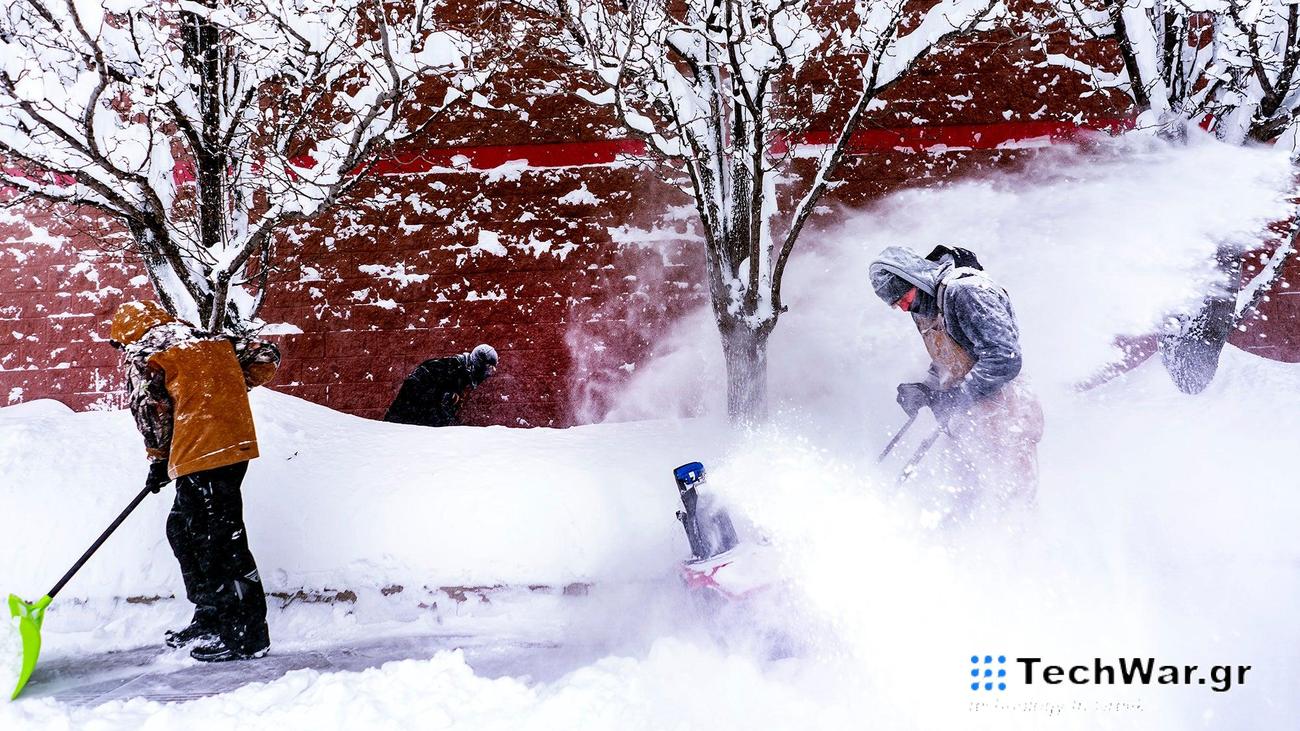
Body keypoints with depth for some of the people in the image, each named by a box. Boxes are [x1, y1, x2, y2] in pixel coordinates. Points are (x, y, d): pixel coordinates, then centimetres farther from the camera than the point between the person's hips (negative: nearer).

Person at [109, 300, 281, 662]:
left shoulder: (142, 354, 2)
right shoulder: (210, 340, 20)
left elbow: (150, 410, -4)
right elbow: (264, 355, 17)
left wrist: (158, 459, 11)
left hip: (202, 454, -8)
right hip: (235, 442, 8)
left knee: (222, 541, -5)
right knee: (183, 530, 19)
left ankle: (248, 634, -2)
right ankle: (210, 621, 26)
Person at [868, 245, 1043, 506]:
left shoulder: (964, 291, -19)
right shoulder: (924, 310, 11)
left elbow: (1004, 359, -25)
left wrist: (954, 399, -19)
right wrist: (925, 390, 0)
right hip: (967, 425, 9)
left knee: (1009, 507, -9)